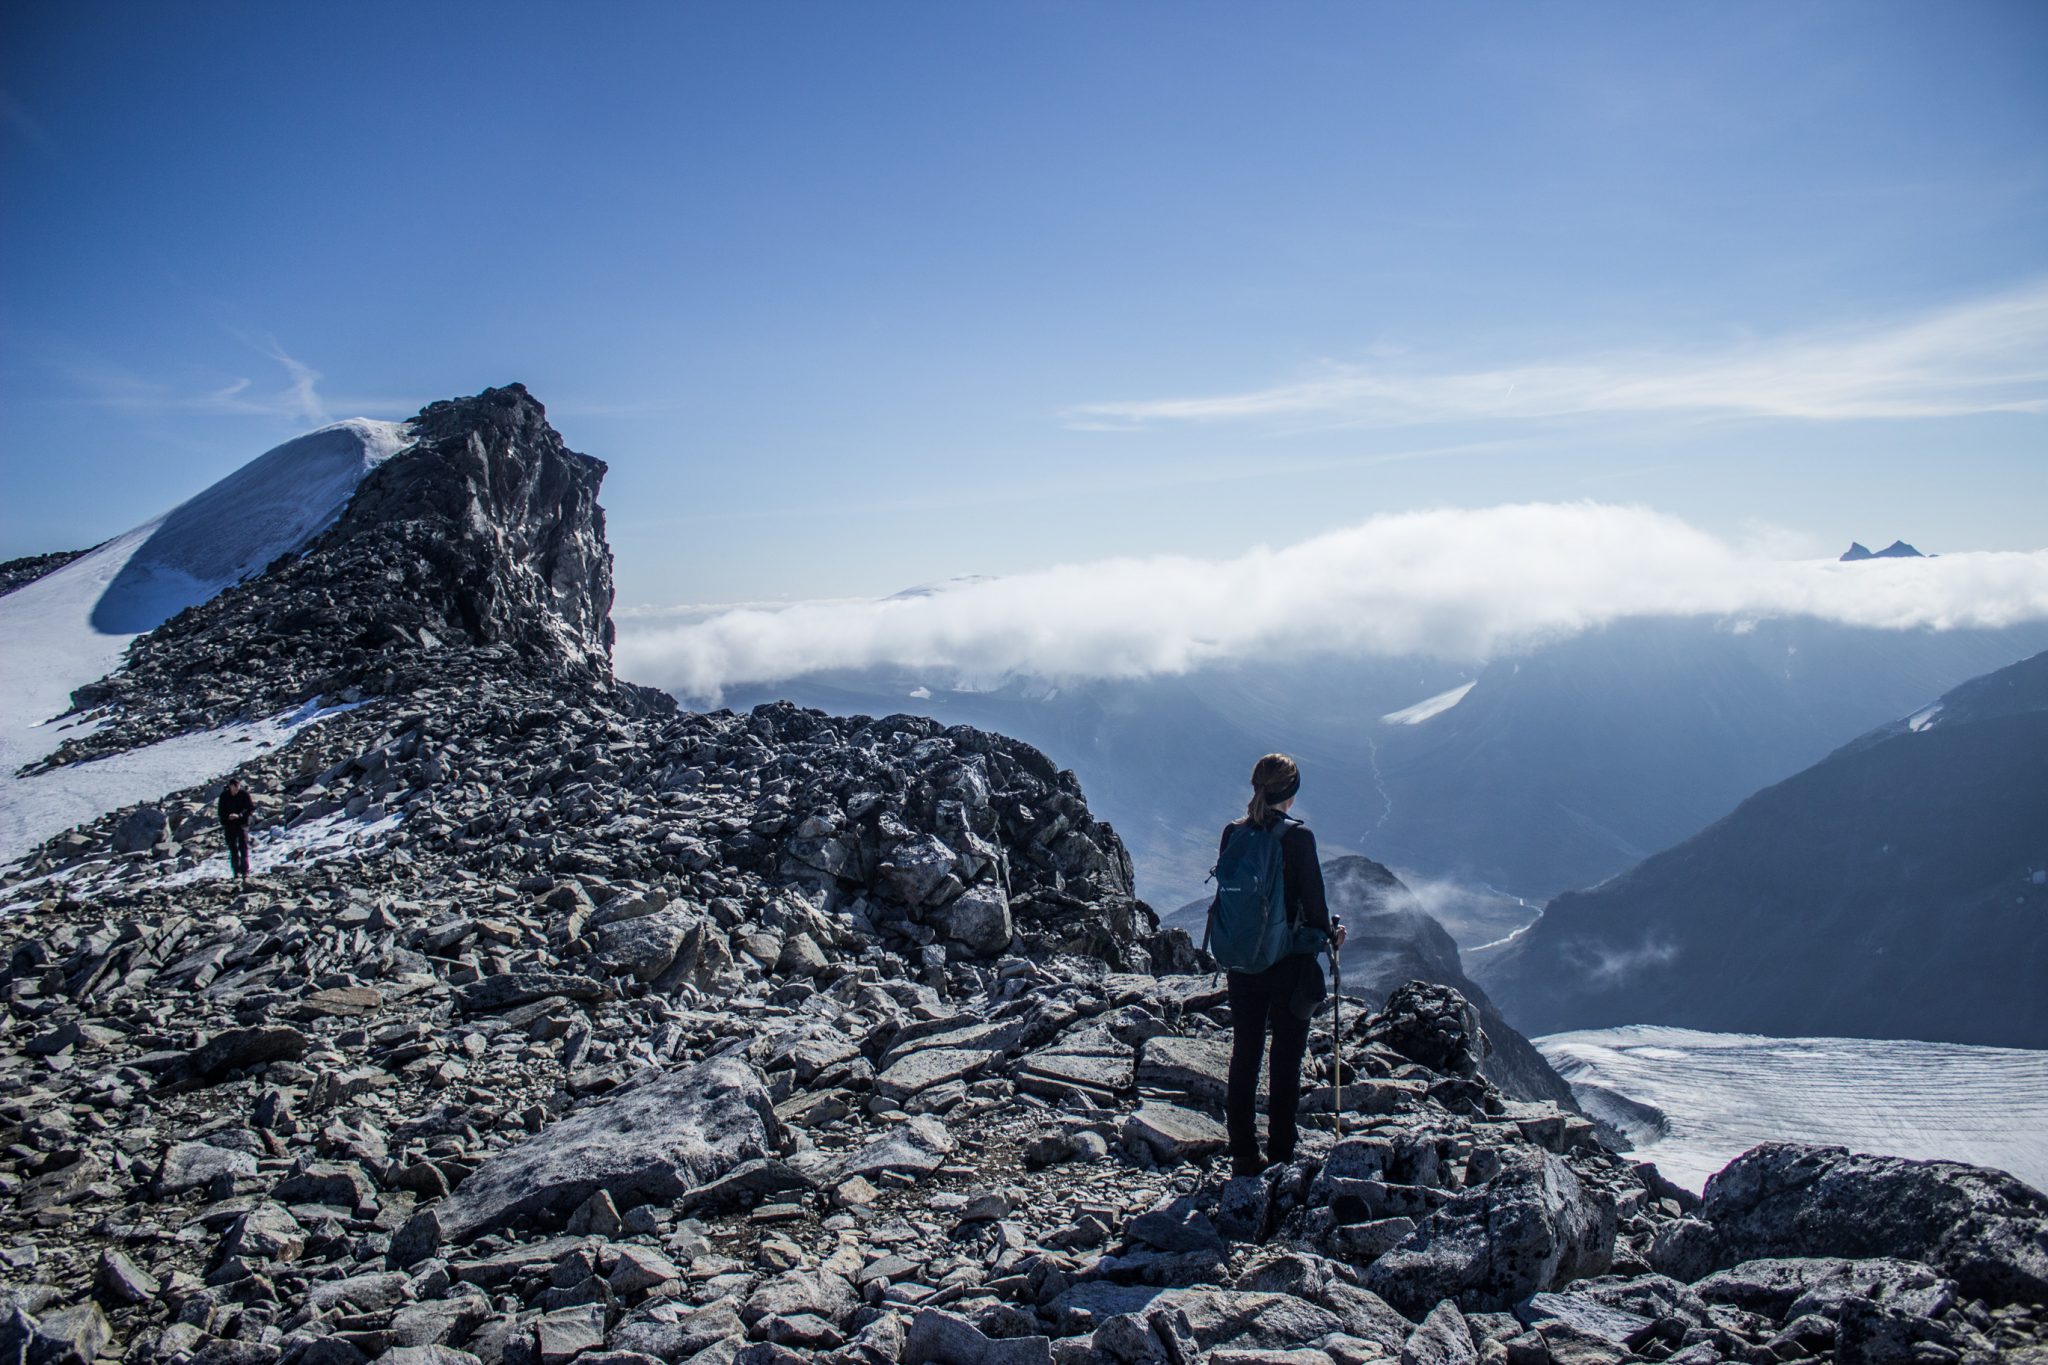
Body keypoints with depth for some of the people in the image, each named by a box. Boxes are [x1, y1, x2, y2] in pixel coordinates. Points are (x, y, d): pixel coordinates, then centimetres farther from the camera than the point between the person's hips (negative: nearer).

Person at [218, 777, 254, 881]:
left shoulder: (244, 794, -6)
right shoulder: (224, 795, 0)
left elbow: (251, 808, -7)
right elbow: (221, 811, 5)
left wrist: (239, 815, -21)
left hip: (242, 824, -2)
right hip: (229, 825, 2)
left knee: (244, 848, -7)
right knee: (233, 849, 5)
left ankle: (245, 873, -7)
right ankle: (237, 874, 11)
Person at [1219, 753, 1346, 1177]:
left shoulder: (1232, 834, -1)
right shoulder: (1298, 836, -13)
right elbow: (1313, 902, -10)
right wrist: (1331, 935, 9)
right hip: (1288, 963, -4)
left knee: (1244, 1056, 12)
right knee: (1286, 1060, 7)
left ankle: (1243, 1155, 17)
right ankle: (1281, 1155, 11)